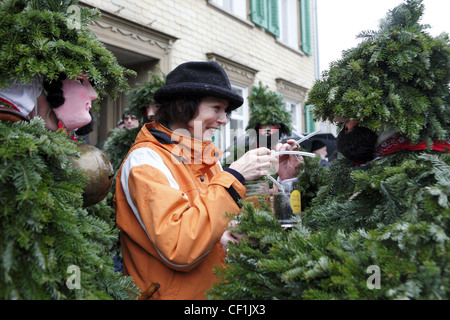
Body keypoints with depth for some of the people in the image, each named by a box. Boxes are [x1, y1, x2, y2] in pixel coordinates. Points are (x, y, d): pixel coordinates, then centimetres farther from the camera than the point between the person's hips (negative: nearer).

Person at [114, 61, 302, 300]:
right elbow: (179, 250, -23)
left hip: (217, 288, 6)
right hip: (173, 293, -6)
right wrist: (232, 178, -19)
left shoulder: (205, 157, 9)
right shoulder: (145, 161, -12)